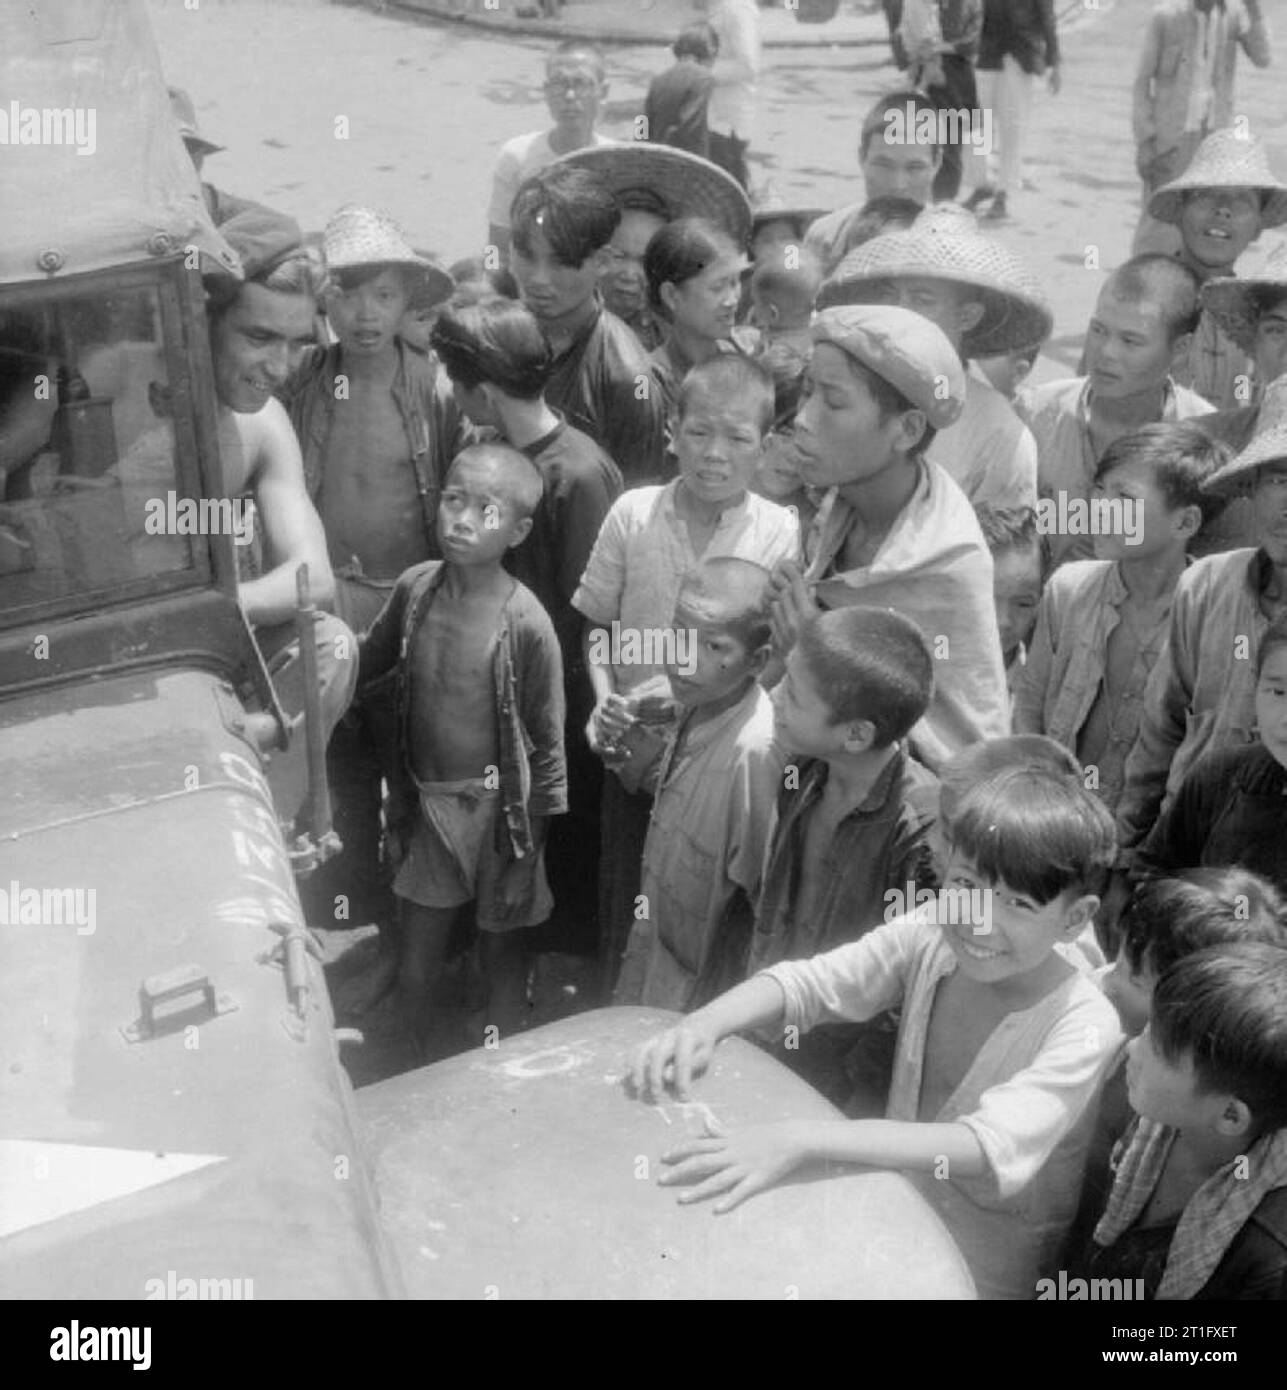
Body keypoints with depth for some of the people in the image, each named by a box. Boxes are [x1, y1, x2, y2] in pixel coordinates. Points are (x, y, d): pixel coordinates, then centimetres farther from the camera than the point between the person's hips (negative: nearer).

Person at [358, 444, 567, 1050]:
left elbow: (546, 746, -11)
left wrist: (527, 855, -7)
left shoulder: (524, 622, -19)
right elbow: (370, 660, 13)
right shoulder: (415, 588, -7)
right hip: (425, 806, 4)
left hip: (495, 811, -4)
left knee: (502, 964, 15)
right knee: (414, 976, 15)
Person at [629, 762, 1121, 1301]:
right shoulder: (930, 935, -12)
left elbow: (995, 1150, -38)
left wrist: (803, 1141, -49)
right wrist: (704, 1023, -36)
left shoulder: (1084, 1027, -25)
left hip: (983, 1279, -4)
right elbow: (804, 982, -15)